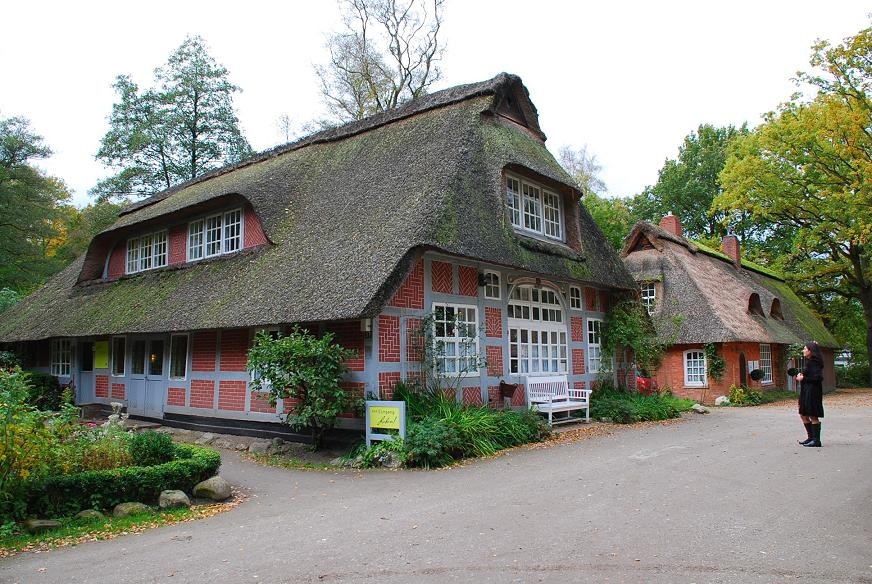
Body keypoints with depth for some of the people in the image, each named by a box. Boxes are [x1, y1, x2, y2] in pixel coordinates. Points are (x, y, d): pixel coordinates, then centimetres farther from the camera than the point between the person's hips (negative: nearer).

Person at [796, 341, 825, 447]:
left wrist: (803, 378, -16)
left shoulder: (814, 362, -16)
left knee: (813, 416, -3)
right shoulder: (809, 361, 13)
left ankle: (816, 440, 4)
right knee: (803, 415, 15)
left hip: (813, 392, -10)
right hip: (806, 391, 10)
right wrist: (801, 375, 6)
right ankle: (811, 437, 25)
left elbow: (818, 377, -24)